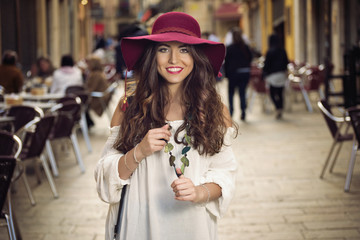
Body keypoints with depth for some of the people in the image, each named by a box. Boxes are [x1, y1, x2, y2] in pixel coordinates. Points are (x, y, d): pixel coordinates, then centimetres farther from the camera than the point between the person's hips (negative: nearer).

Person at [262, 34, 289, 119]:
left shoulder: (269, 52, -10)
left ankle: (278, 109, -19)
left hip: (273, 75, -5)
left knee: (273, 94, 2)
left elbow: (266, 64, -8)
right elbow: (286, 62, 10)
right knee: (280, 93, 12)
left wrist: (265, 76, -2)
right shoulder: (283, 51, 3)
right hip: (282, 74, 5)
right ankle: (280, 112, 13)